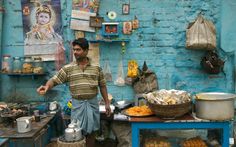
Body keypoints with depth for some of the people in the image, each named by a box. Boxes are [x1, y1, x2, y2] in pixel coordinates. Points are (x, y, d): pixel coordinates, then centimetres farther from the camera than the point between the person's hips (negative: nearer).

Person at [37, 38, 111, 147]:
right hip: (77, 104, 0)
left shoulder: (96, 67, 1)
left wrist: (107, 103, 4)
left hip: (92, 103, 1)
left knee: (91, 131, 10)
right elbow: (55, 80, -7)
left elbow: (102, 86, 6)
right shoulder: (68, 68, -2)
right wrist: (47, 86, -30)